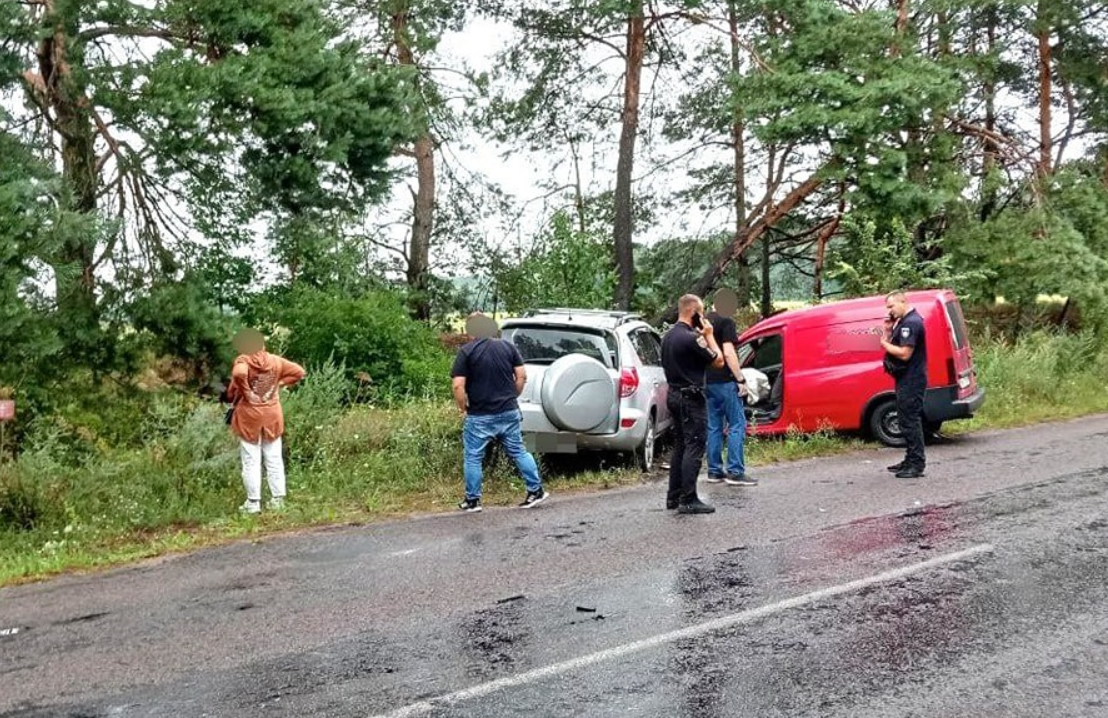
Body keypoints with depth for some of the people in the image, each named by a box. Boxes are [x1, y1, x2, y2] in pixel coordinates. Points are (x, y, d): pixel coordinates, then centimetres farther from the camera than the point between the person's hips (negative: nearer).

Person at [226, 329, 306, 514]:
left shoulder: (242, 361, -12)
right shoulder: (275, 360, 2)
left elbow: (239, 373, -34)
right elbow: (298, 371, 4)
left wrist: (235, 394, -19)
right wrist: (280, 383, 6)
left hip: (249, 417, -4)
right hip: (272, 417, 4)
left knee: (251, 461, 2)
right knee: (274, 459, 10)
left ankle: (253, 502, 3)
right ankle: (278, 499, 12)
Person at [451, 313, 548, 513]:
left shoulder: (466, 352, -7)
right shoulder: (508, 347, 5)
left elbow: (458, 386, -14)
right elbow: (522, 376, 4)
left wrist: (463, 409, -1)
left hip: (479, 416, -4)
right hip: (509, 412, 4)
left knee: (473, 458, 8)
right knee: (518, 451, 15)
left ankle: (472, 500, 14)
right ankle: (537, 490, 15)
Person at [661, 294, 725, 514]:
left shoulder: (668, 336, 10)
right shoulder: (691, 337, -19)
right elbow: (718, 361, -13)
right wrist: (709, 335, -3)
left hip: (674, 394, 10)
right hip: (691, 397, -10)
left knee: (680, 446, 15)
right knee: (694, 447, -7)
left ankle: (674, 496, 18)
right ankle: (688, 500, -8)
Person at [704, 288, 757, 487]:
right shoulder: (726, 322, -10)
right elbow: (728, 353, -19)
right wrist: (741, 379, -16)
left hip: (708, 381, 8)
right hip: (725, 381, -8)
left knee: (714, 427, 11)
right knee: (737, 425, -3)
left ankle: (714, 471, 13)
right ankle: (735, 472, -6)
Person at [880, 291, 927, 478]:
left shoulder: (911, 323, -17)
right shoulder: (904, 322, 16)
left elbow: (904, 353, -24)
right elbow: (896, 347, 18)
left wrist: (885, 343, -11)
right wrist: (888, 332, 4)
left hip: (911, 382, -11)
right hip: (907, 380, 11)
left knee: (910, 421, -8)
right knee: (908, 421, 16)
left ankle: (917, 465, -5)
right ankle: (911, 460, 25)